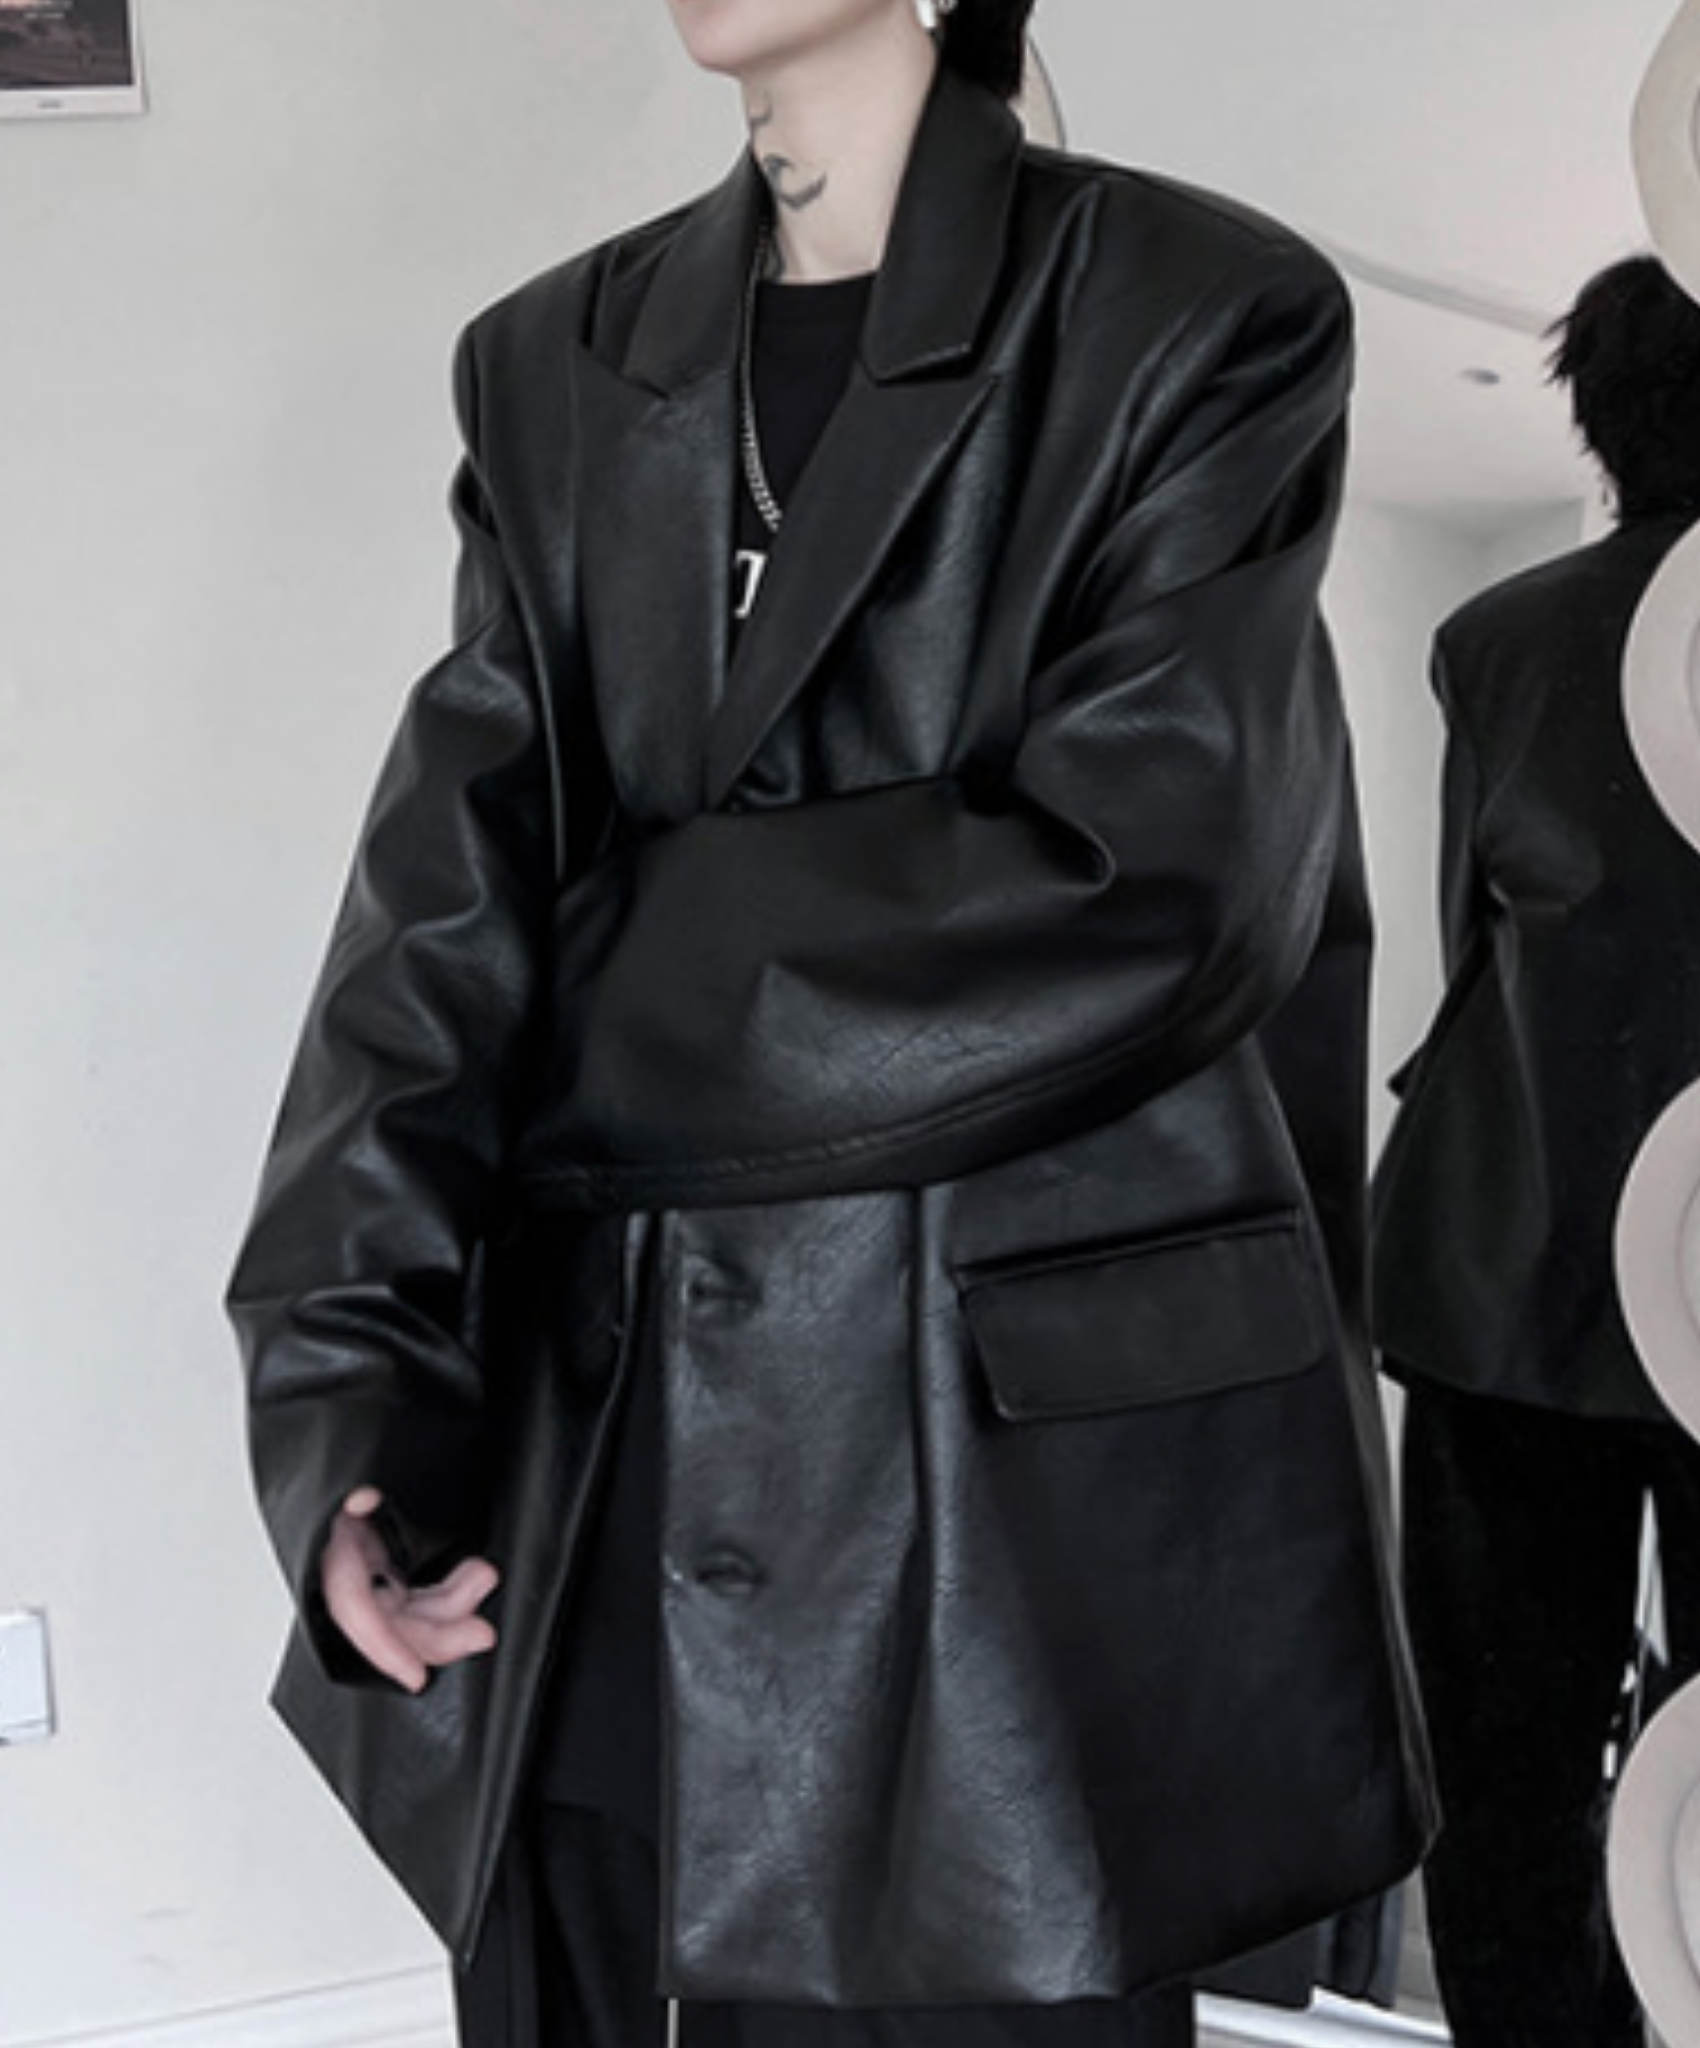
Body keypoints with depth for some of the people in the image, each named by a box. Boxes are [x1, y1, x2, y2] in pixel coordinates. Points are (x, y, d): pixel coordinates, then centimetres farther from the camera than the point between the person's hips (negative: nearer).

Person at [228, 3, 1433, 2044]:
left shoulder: (1204, 322, -2)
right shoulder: (555, 367, 10)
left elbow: (1143, 896, -13)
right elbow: (453, 896, -1)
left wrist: (640, 967, -7)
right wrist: (347, 1397, -13)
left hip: (1029, 1479, -4)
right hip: (604, 1469, 4)